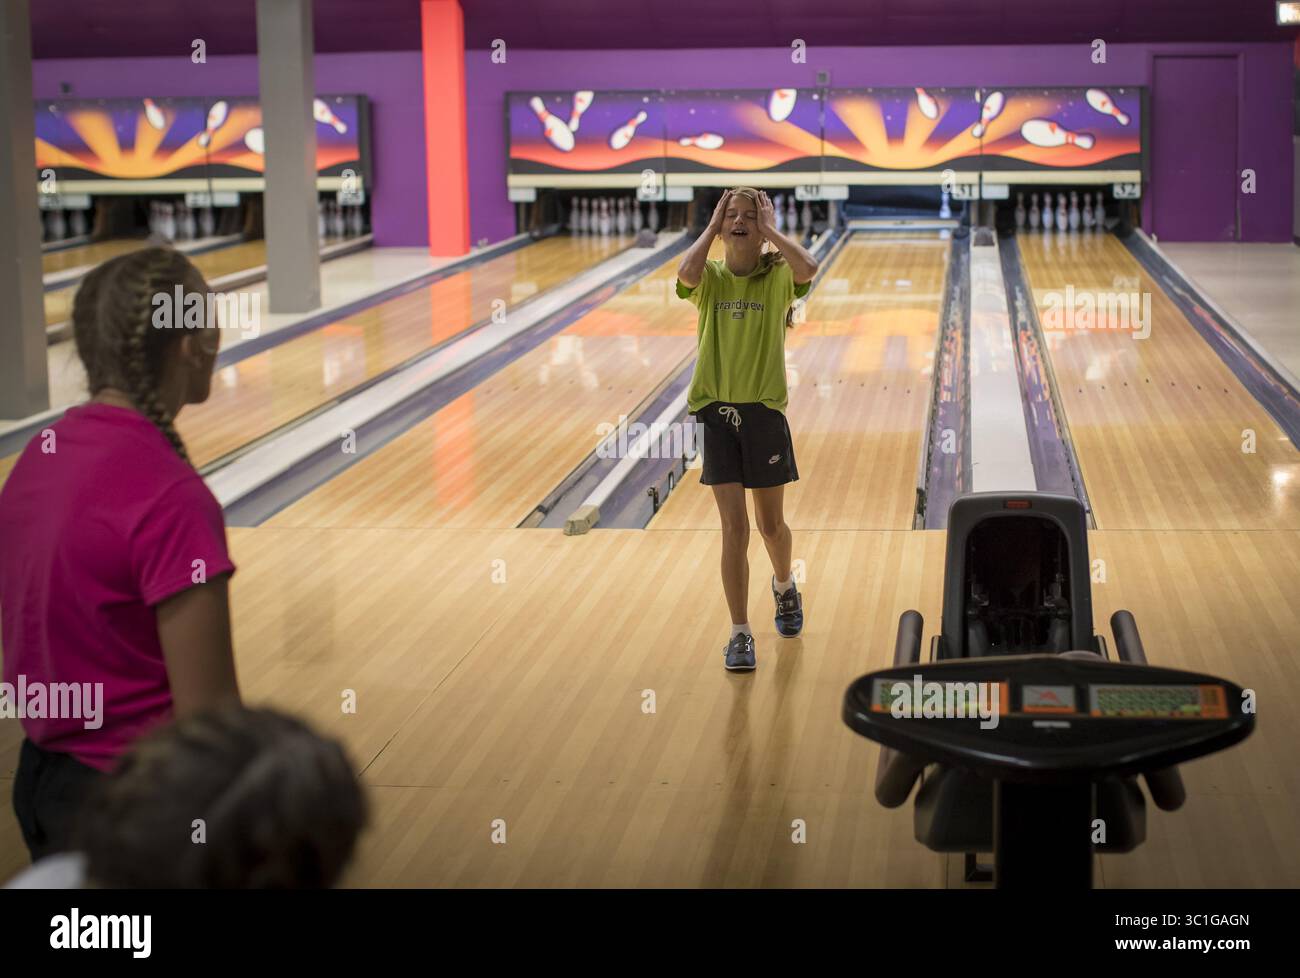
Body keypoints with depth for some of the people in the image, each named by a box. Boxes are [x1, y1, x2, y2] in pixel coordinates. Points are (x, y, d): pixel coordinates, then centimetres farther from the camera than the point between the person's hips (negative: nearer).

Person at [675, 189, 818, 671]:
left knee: (771, 525, 13)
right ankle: (740, 635, 4)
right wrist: (711, 227, -11)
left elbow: (808, 268, -25)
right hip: (717, 412, 0)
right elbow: (687, 273, -23)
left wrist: (769, 230, -14)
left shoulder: (777, 277, -1)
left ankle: (784, 586, 45)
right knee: (734, 529, -2)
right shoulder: (710, 278, 2)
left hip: (764, 411, 0)